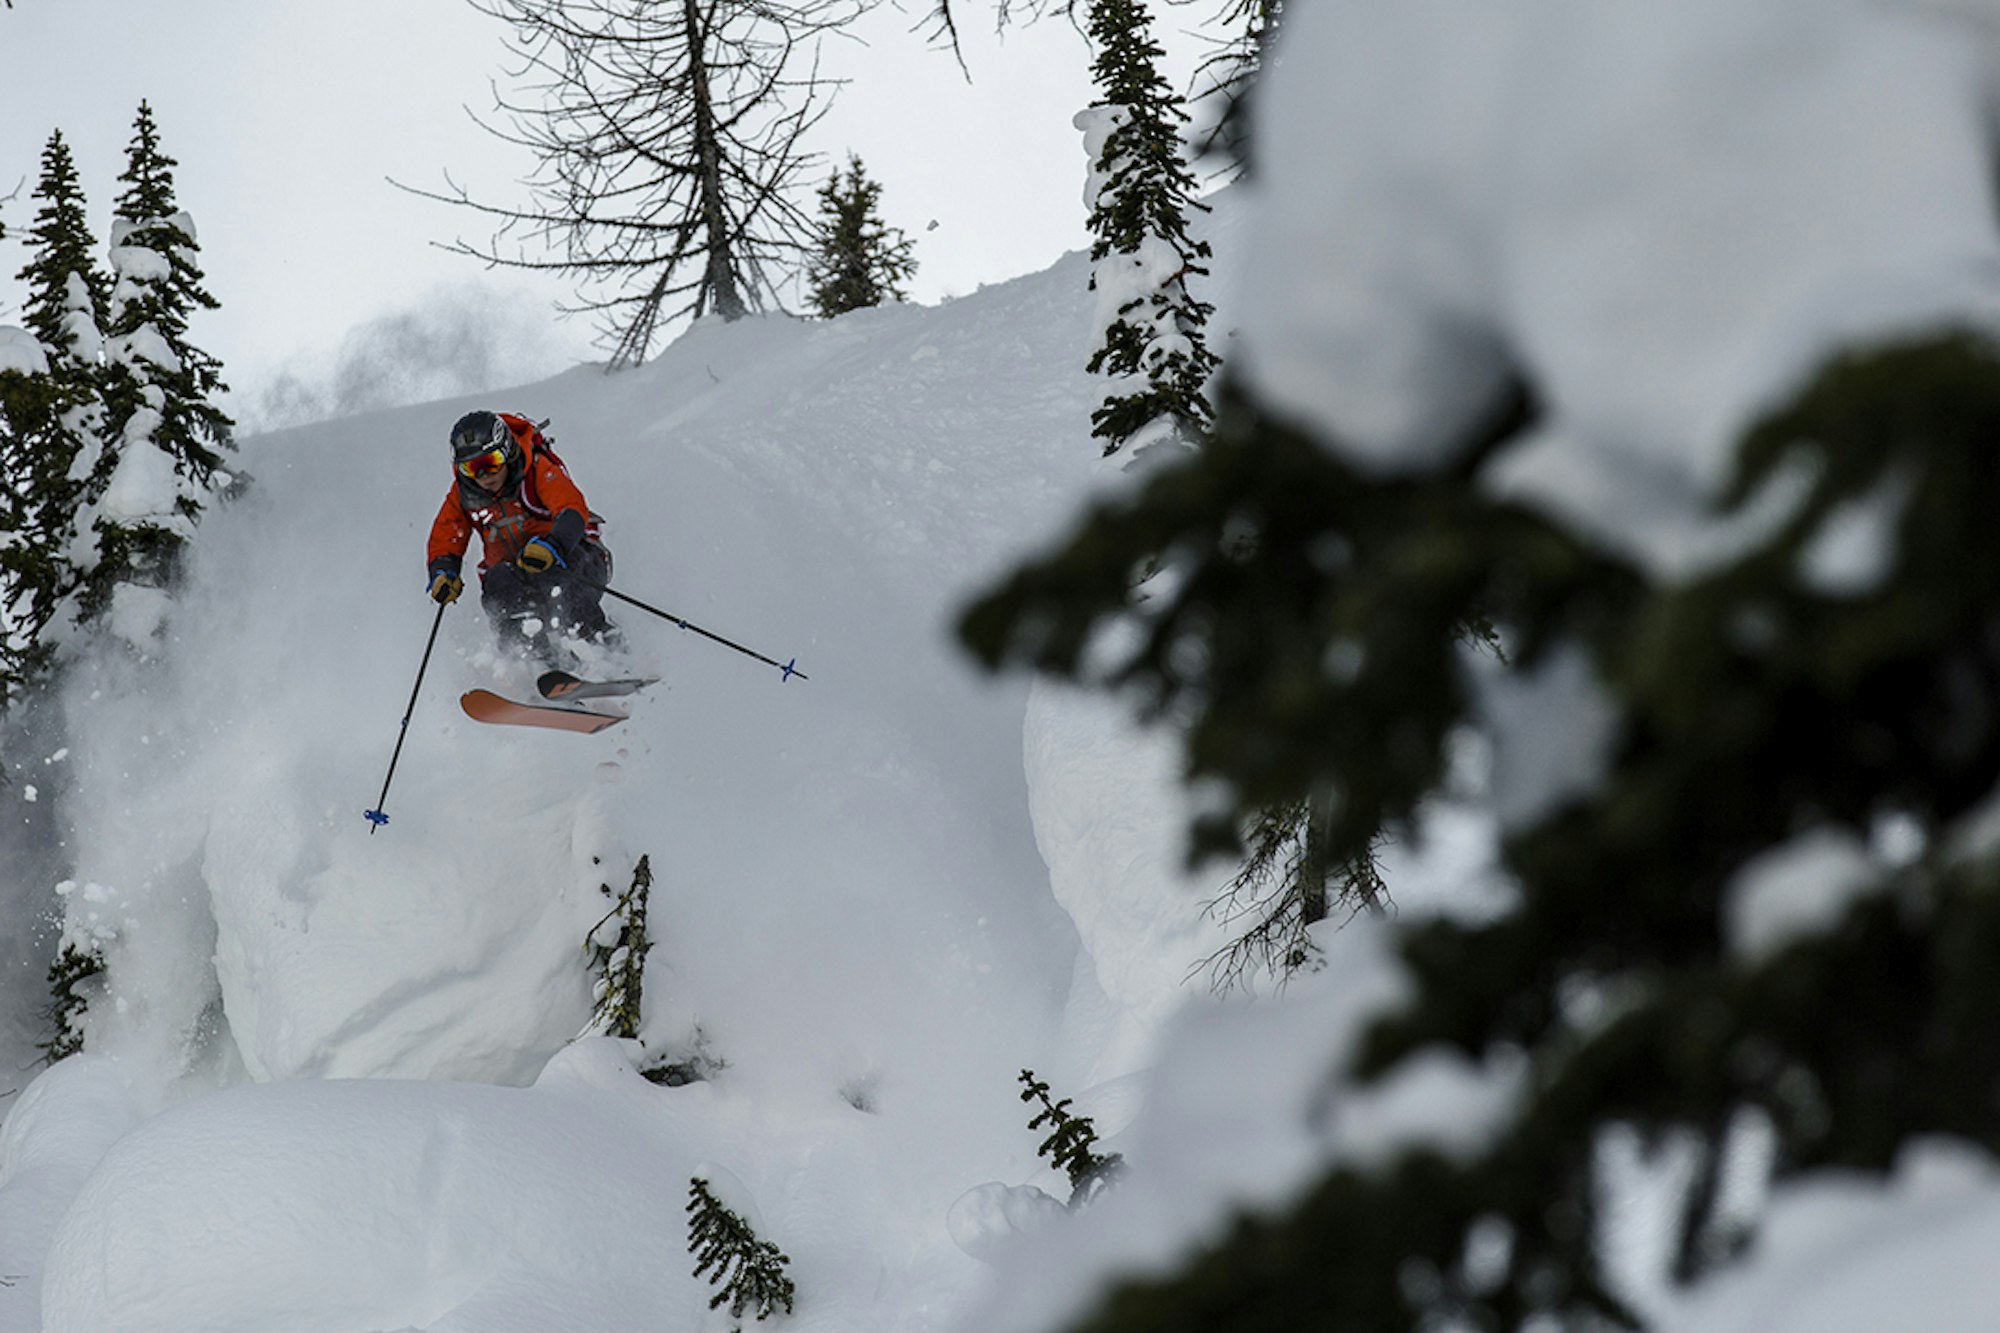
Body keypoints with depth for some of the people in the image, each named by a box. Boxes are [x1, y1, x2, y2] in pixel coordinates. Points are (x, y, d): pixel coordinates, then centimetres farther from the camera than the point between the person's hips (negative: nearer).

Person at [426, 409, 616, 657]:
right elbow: (444, 542, 7)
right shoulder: (463, 494, -1)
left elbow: (573, 510, -30)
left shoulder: (537, 470, -16)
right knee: (497, 583, -30)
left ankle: (602, 642, -37)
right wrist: (443, 575, -18)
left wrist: (552, 546, -52)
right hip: (512, 570, 4)